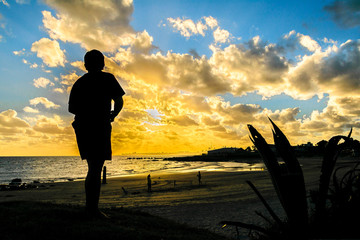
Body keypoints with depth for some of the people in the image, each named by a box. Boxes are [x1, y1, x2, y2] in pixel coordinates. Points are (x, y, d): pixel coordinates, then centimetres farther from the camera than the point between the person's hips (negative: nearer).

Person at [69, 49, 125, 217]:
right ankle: (93, 208, -3)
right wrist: (113, 115, 14)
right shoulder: (107, 79, 1)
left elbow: (71, 108, 14)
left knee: (93, 167, 14)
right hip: (100, 128, -5)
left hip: (82, 127, 6)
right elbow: (119, 101, -4)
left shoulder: (79, 82, 14)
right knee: (96, 167, -4)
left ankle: (90, 206, 18)